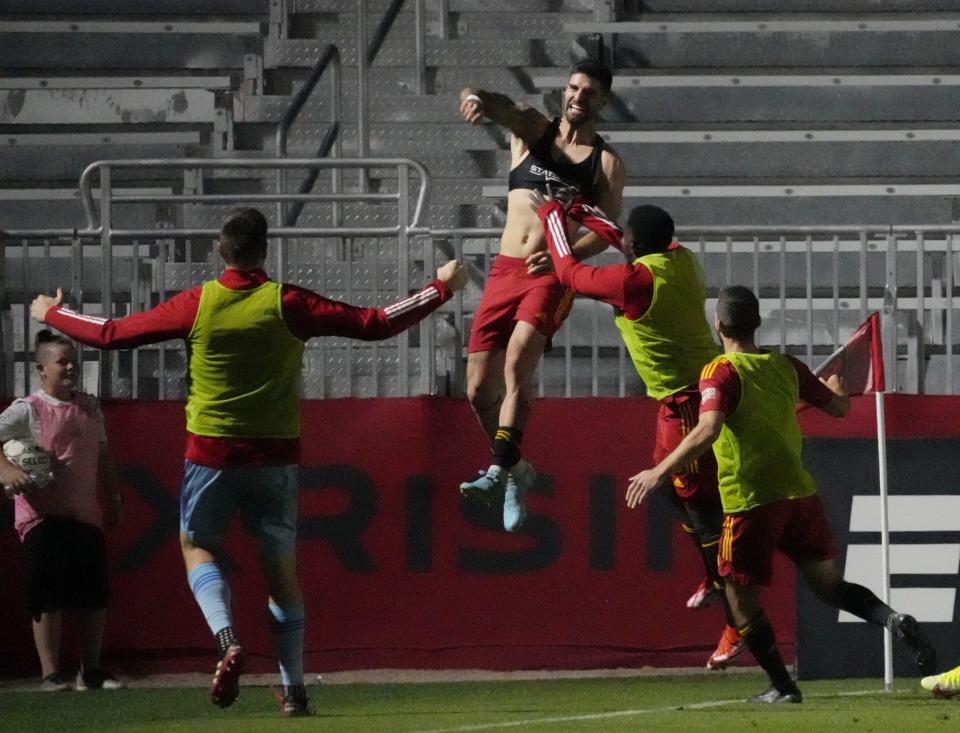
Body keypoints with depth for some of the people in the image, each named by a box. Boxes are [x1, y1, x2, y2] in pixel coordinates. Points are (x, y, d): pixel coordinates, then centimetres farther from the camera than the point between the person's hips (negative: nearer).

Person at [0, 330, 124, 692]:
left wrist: (114, 497, 21)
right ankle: (50, 673, -3)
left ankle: (91, 670, 18)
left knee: (94, 595, 7)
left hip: (86, 514, 6)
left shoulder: (89, 408, 13)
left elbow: (102, 456, 22)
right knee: (48, 597, -7)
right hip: (43, 515, -6)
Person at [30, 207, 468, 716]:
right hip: (275, 457, 1)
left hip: (211, 452, -1)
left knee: (196, 546, 16)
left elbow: (110, 334, 0)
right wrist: (441, 289, 4)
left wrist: (51, 313, 17)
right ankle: (293, 691, 9)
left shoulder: (196, 305, -6)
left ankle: (226, 639, -11)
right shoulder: (287, 303, -7)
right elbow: (376, 324, -7)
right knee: (281, 569, 9)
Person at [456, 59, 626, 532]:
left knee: (517, 363, -28)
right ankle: (516, 469, 25)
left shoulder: (606, 163, 6)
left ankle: (500, 472, -33)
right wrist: (479, 100, -35)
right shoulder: (532, 129, 12)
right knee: (479, 388, 4)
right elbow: (503, 109, -10)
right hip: (505, 271, 4)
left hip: (553, 276, -4)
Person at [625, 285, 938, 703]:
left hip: (749, 503, -5)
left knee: (742, 601, 9)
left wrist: (658, 473, -24)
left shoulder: (721, 373, -10)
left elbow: (708, 431, -26)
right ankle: (895, 621, -13)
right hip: (800, 494, 5)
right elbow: (839, 408, 19)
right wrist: (835, 385, 43)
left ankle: (783, 687, 7)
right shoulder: (787, 367, 7)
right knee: (831, 586, 12)